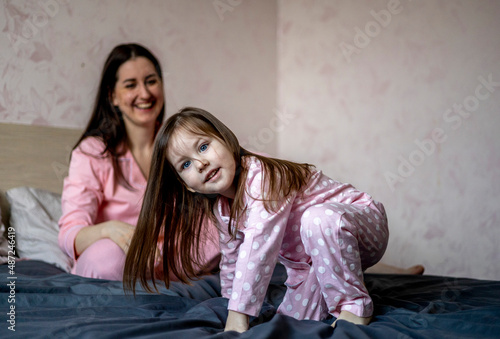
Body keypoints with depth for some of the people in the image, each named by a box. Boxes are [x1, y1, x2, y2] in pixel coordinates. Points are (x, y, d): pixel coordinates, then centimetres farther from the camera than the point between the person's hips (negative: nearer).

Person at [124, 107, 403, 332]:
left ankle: (355, 305, -22)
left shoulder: (264, 177, -30)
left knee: (318, 218, -39)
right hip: (308, 264, 8)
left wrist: (239, 314, -37)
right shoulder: (221, 209, -2)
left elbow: (258, 250, -37)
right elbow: (232, 258, 14)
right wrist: (232, 306, 17)